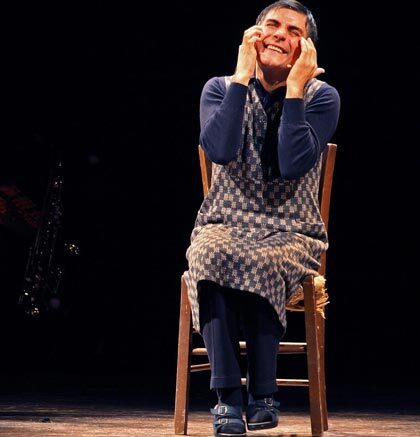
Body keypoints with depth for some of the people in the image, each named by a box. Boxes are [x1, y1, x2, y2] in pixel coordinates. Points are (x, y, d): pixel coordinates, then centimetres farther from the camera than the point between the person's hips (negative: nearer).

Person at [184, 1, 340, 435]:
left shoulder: (321, 97, 1)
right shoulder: (220, 88, 6)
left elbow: (293, 164, -16)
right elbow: (220, 150, -16)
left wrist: (295, 88, -14)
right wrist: (243, 75, -12)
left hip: (292, 235, -1)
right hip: (224, 225, 1)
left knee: (260, 263, -36)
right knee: (212, 256, -35)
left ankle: (263, 395, -23)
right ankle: (227, 396, -31)